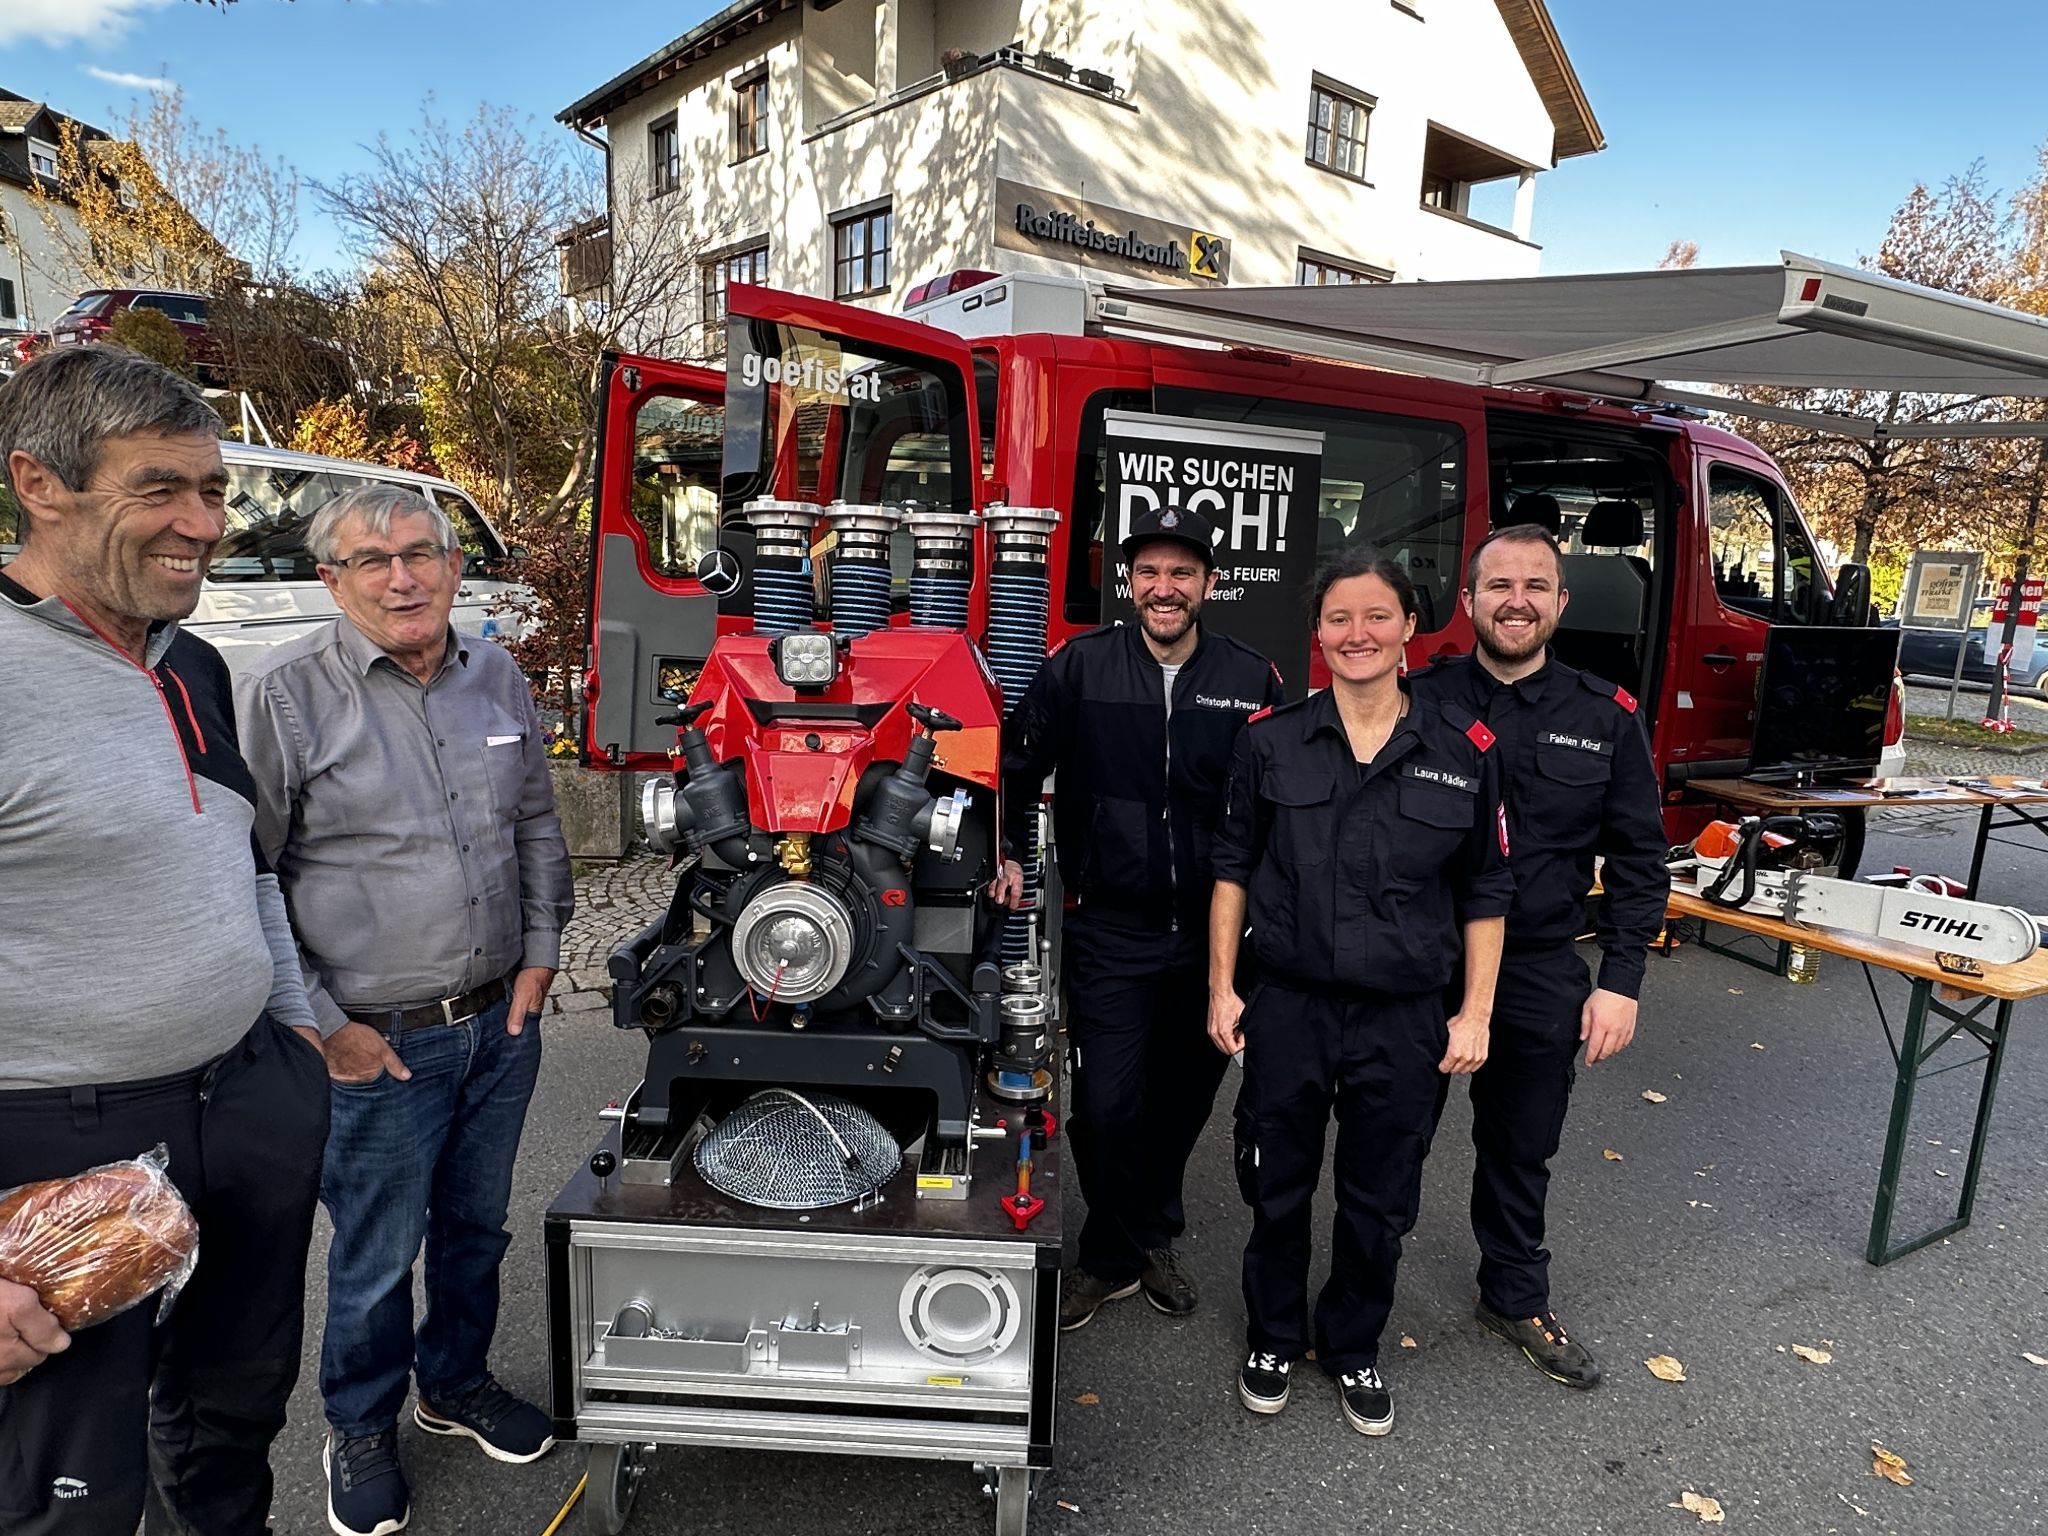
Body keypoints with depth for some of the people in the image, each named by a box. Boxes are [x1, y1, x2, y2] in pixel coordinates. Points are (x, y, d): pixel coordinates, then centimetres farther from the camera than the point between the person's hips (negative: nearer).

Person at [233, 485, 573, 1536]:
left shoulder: (497, 680, 3)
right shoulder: (281, 696, -14)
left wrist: (539, 955, 6)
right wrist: (320, 1024, -11)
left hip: (502, 1023, 5)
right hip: (376, 1046, -4)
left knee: (477, 1225, 21)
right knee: (376, 1254, 13)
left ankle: (457, 1384, 46)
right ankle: (360, 1428, 39)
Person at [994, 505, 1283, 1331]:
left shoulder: (1252, 678, -1)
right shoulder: (1078, 665, -6)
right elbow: (1020, 763, 4)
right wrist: (1010, 853, 0)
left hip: (1213, 930, 2)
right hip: (1110, 929, -2)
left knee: (1186, 1094, 17)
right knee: (1107, 1102, 1)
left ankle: (1155, 1234, 41)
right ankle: (1113, 1256, 25)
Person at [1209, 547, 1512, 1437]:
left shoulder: (1464, 750, -4)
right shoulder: (1272, 739, -3)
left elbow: (1484, 894, 2)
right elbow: (1233, 868, 2)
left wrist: (1475, 1014, 1)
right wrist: (1223, 987, 0)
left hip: (1403, 1019, 0)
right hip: (1287, 1005, 0)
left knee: (1379, 1201, 16)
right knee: (1277, 1187, 15)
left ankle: (1354, 1350, 40)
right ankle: (1273, 1338, 39)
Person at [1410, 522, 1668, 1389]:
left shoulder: (1607, 718, -1)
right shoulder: (1419, 702, -6)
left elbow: (1637, 861, 3)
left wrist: (1621, 983, -1)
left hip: (1542, 978, 2)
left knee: (1522, 1150, 19)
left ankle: (1517, 1299, 41)